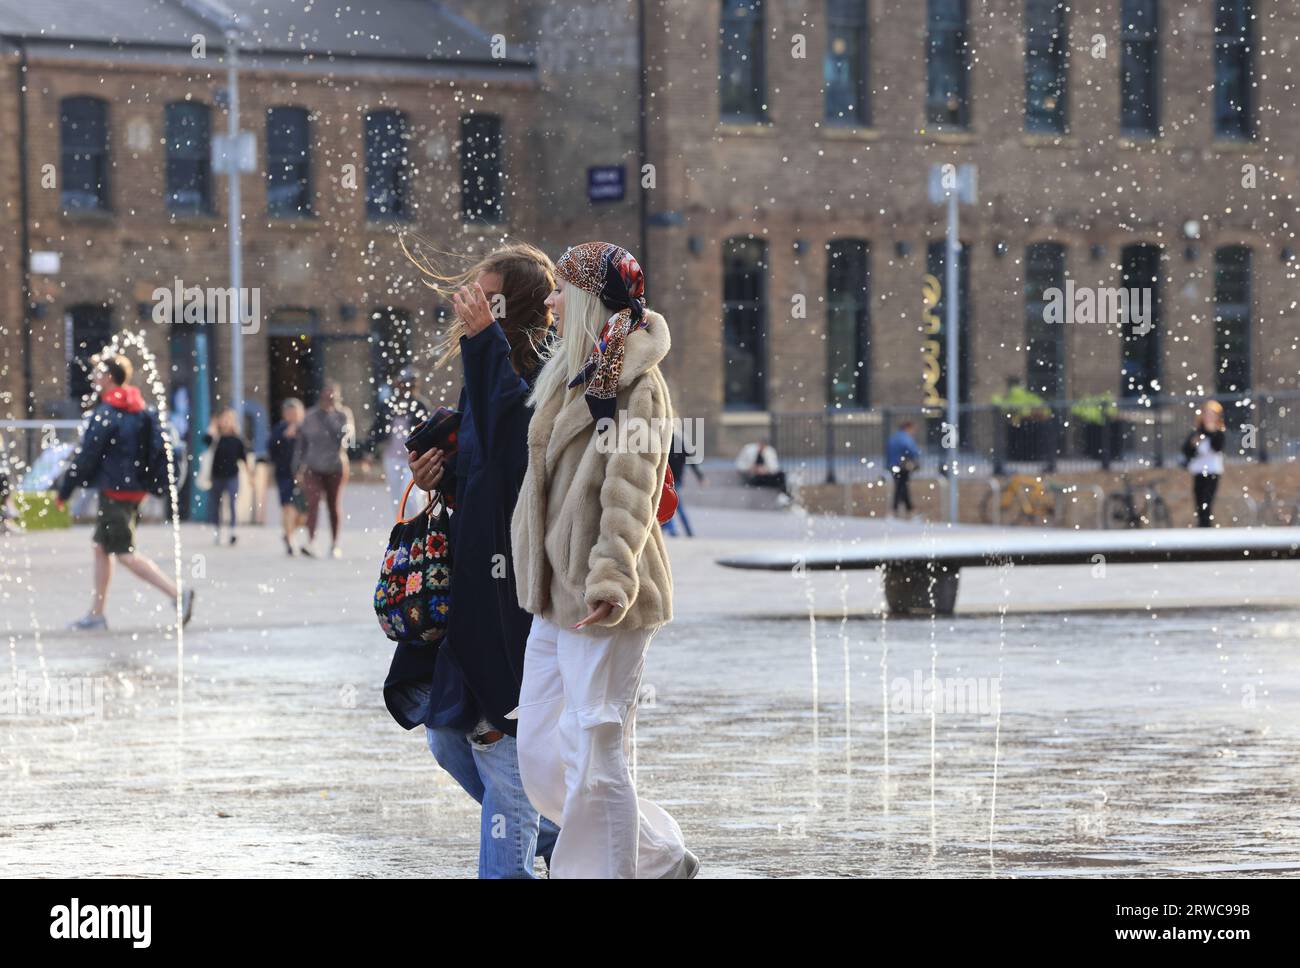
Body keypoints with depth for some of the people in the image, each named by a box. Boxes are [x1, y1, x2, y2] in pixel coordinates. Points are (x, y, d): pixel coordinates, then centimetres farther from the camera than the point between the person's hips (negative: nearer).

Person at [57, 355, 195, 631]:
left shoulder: (105, 413, -15)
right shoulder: (138, 410, 12)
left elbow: (85, 456, -14)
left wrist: (64, 491, -6)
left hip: (115, 491, -9)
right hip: (136, 489, 9)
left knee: (125, 554, -7)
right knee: (101, 547, 16)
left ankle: (178, 593, -18)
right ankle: (96, 614, 18)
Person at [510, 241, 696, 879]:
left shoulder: (633, 384, -12)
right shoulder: (573, 374, 16)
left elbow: (630, 489, -23)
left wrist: (610, 578, -35)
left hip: (601, 607, -10)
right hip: (555, 597, 10)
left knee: (592, 761, -6)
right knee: (540, 757, 10)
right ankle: (661, 858, 22)